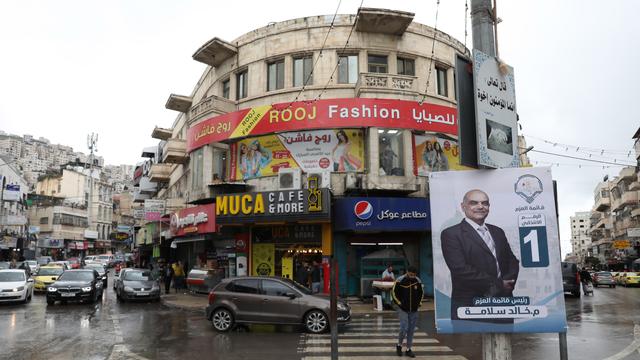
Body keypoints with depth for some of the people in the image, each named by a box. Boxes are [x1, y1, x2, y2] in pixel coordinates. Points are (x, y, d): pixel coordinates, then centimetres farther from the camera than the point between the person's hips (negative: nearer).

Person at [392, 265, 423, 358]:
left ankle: (408, 350, 18)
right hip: (403, 309, -4)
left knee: (411, 330, 7)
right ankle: (399, 345, 14)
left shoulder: (418, 281, -1)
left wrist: (419, 303, 4)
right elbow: (394, 292, -4)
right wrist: (399, 303, -8)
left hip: (414, 310, 4)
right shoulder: (400, 281, -13)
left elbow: (421, 293, 14)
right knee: (404, 328, -11)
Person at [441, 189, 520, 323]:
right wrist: (498, 284, -13)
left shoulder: (498, 232, 17)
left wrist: (507, 283, -6)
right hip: (470, 306, -6)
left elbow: (512, 261, 16)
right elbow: (461, 270, -15)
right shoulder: (451, 234, -6)